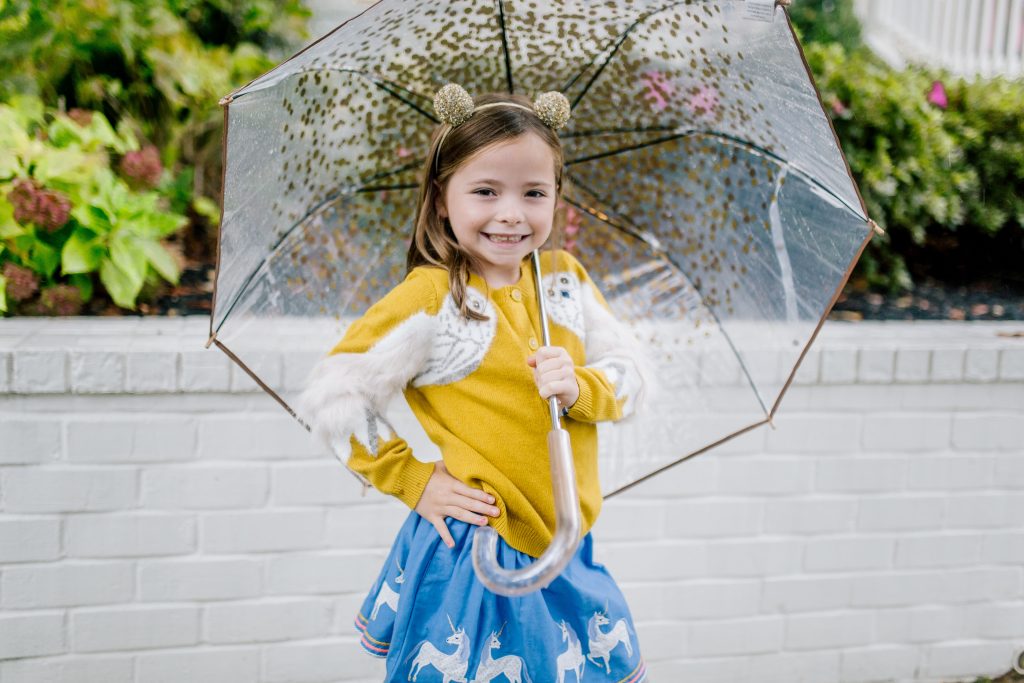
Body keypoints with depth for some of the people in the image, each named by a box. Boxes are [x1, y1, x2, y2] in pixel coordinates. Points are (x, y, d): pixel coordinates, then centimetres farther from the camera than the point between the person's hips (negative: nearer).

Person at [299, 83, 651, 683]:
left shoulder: (567, 278, 5)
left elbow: (630, 372, 6)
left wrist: (581, 388, -15)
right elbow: (334, 395, -11)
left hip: (566, 548, 5)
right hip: (472, 554, -5)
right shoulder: (430, 298, -11)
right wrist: (412, 480, -8)